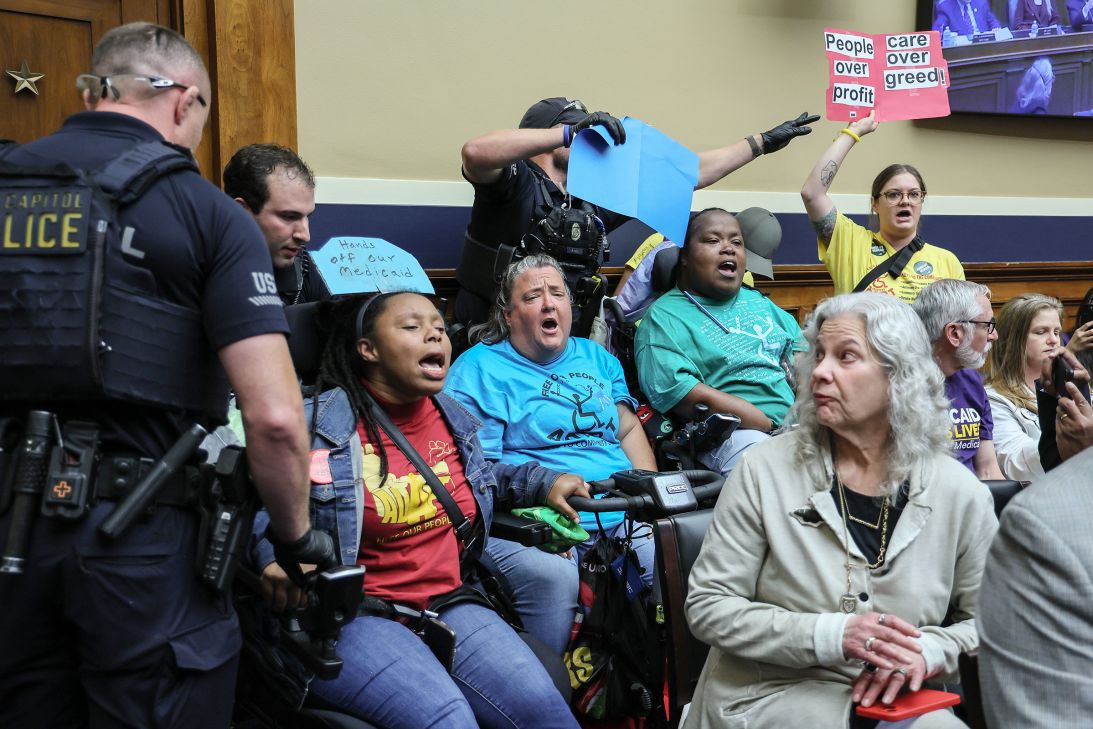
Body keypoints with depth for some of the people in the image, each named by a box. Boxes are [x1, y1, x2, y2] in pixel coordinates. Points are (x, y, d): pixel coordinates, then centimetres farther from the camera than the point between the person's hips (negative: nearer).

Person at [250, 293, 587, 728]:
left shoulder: (454, 419, 13)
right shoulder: (316, 425, -6)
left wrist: (544, 483, 19)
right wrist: (273, 550, -24)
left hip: (450, 603, 6)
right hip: (349, 615, -5)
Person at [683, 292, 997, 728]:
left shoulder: (960, 493, 1)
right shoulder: (765, 469, -5)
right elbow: (707, 605, -4)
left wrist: (930, 651, -10)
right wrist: (830, 635, -17)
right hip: (769, 692, -2)